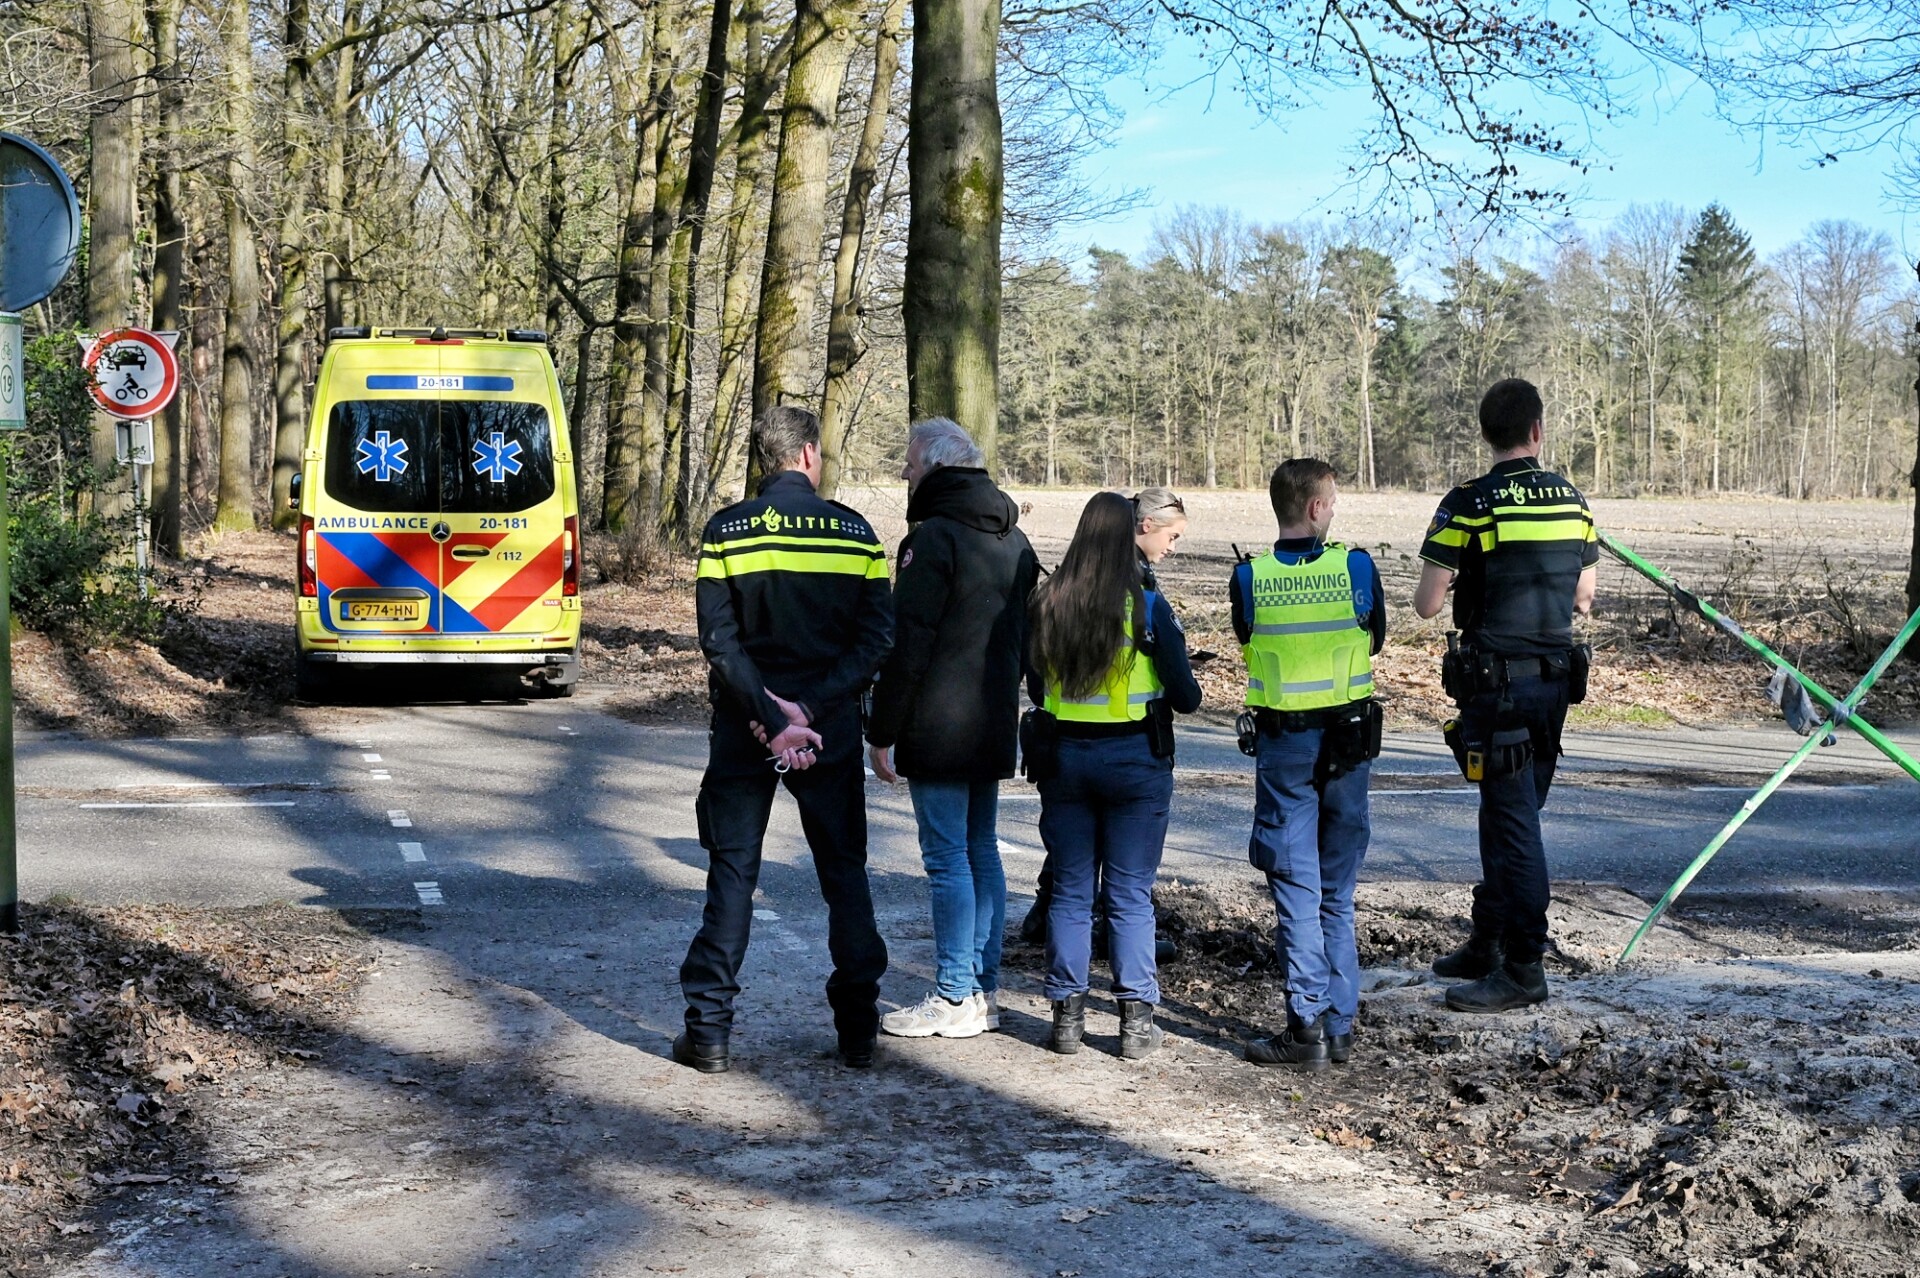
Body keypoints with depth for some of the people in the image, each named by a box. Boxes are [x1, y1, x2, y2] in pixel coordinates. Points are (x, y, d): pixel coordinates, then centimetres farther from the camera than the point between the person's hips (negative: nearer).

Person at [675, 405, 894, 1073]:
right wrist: (810, 708, -12)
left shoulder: (725, 531, -4)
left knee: (732, 872, 6)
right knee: (844, 869, 11)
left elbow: (719, 639, -11)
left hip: (744, 730, -1)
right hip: (833, 728, 1)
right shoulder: (856, 530, 0)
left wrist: (771, 717, -13)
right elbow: (877, 636, -7)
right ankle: (857, 1029, 13)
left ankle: (708, 1030, 4)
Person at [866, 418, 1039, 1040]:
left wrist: (882, 731, -12)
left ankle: (954, 999, -1)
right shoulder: (1015, 540, 14)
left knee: (948, 858, -4)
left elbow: (908, 645, -17)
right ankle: (984, 989, 18)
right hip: (993, 728, 9)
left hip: (939, 731, -9)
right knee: (981, 851, 13)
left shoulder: (933, 538, -14)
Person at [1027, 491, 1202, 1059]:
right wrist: (1181, 694, 16)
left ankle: (1067, 1014, 13)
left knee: (1069, 890, 11)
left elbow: (1035, 687, 8)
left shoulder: (1045, 603, -3)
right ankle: (1135, 1019, 6)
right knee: (1130, 895, 4)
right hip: (1135, 758, -2)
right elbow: (1185, 695, -7)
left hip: (1064, 754, 3)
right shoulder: (1146, 606, -11)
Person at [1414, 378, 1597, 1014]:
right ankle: (1487, 944, 27)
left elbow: (1427, 604, -12)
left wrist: (1440, 590, 10)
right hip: (1555, 677, 6)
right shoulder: (1574, 501, 6)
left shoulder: (1470, 503, -13)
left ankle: (1523, 969, 2)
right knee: (1507, 813, 17)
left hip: (1497, 680, -6)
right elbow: (1584, 599, 14)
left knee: (1513, 820, -3)